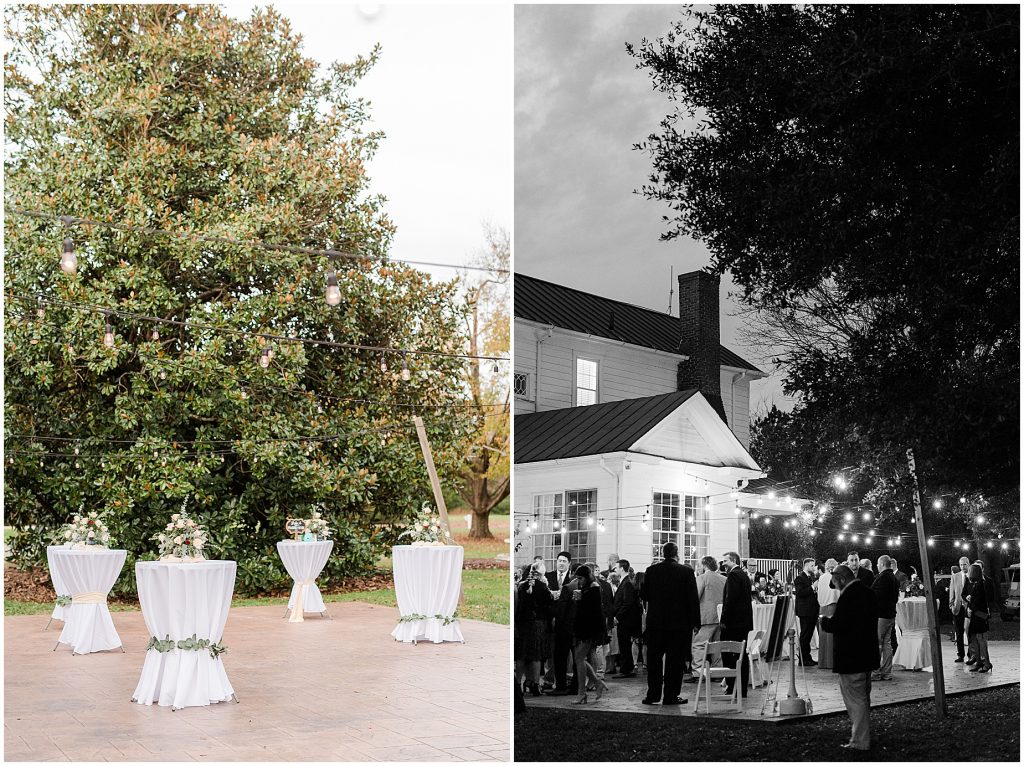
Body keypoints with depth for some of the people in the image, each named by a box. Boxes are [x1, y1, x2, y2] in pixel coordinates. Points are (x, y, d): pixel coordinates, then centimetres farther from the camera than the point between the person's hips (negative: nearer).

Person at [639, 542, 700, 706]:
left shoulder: (651, 570, -1)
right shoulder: (686, 572, -6)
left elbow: (643, 595, 4)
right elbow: (693, 599, -6)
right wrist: (695, 622, -1)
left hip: (655, 621, 2)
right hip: (679, 623, -2)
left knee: (654, 659, 11)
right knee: (674, 660, 4)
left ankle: (653, 694, 11)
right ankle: (670, 696, 4)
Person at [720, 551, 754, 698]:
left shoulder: (733, 575, -12)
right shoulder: (744, 575, 17)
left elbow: (730, 599, -19)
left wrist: (724, 620, -17)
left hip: (733, 622, -9)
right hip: (745, 622, 9)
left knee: (727, 655, -5)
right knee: (742, 655, 10)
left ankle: (732, 688, -6)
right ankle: (742, 690, 12)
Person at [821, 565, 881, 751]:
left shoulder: (848, 596, -22)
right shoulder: (867, 592, 8)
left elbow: (837, 625, -25)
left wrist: (825, 621, -4)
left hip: (851, 658, -10)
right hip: (867, 656, 10)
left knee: (855, 699, -1)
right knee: (863, 698, 20)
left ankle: (860, 741, 4)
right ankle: (863, 735, 31)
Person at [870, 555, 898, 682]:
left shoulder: (883, 577, -16)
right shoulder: (894, 578, 15)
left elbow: (877, 595, -20)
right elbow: (896, 596, 20)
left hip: (880, 614, -10)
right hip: (891, 614, 10)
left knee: (876, 644, -6)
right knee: (887, 644, 12)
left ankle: (876, 672, -6)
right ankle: (887, 673, 14)